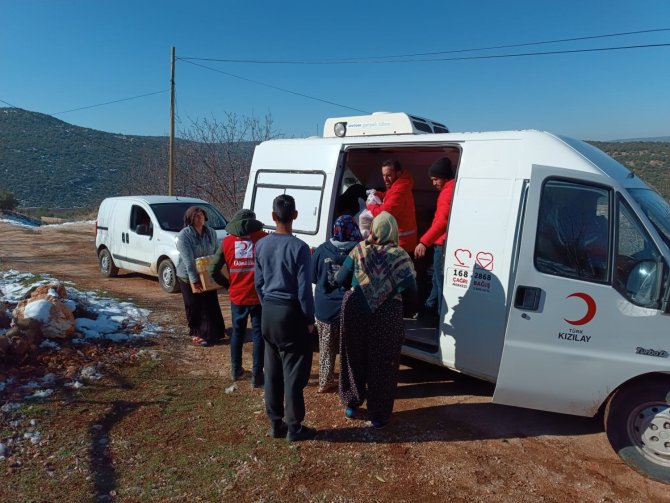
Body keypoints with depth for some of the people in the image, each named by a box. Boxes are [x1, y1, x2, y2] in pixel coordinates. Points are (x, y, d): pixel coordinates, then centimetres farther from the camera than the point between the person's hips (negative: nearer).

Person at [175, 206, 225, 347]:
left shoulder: (211, 232, -2)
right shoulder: (184, 235, -18)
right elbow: (188, 260, -23)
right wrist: (194, 280, -27)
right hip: (188, 277, -4)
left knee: (211, 305, 7)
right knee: (194, 307, 5)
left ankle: (212, 333, 20)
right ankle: (197, 333, 21)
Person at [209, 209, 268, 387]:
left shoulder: (227, 241, 3)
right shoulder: (263, 238, -5)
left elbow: (213, 270, 4)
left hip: (237, 296, 3)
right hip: (259, 296, -3)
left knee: (237, 332, 21)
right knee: (258, 334, 6)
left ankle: (236, 370, 32)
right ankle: (257, 375, 7)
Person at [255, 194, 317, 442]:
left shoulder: (261, 245, 2)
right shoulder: (299, 247, -16)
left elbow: (258, 282, 9)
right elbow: (304, 288, -15)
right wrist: (310, 318, -5)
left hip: (269, 312, 6)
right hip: (291, 313, -6)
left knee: (272, 371, 14)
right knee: (294, 373, 4)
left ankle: (275, 423, 24)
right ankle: (294, 427, 13)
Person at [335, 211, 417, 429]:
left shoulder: (359, 250, -2)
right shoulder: (400, 256, -6)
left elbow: (340, 279, 0)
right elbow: (411, 293, -8)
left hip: (355, 309, 2)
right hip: (386, 315, -2)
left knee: (354, 359, 20)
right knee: (382, 365, 12)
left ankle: (352, 404, 35)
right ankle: (378, 416, 21)